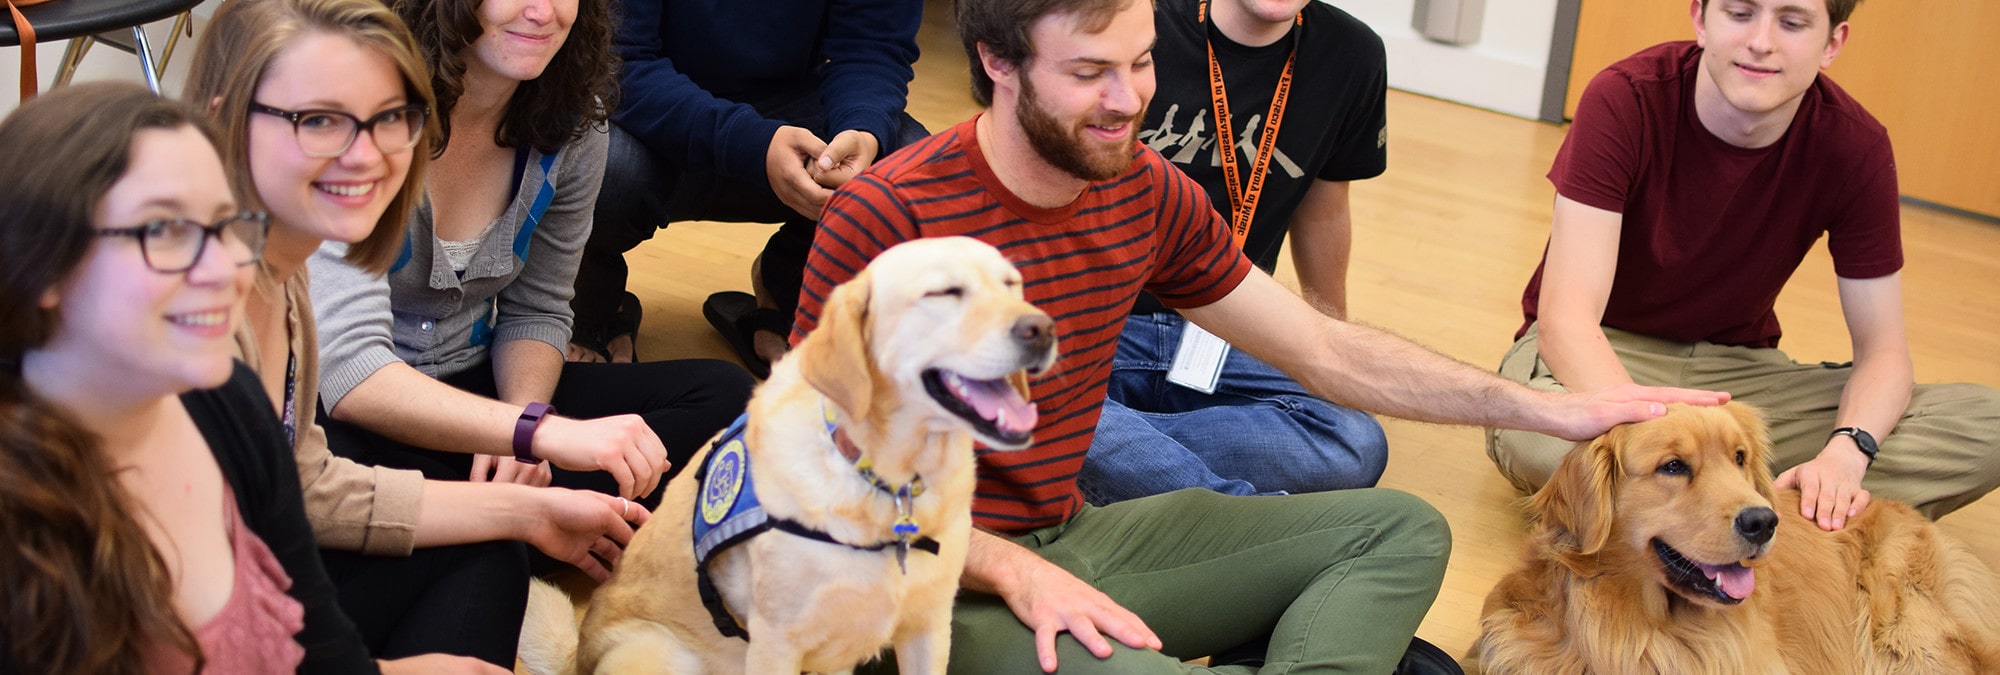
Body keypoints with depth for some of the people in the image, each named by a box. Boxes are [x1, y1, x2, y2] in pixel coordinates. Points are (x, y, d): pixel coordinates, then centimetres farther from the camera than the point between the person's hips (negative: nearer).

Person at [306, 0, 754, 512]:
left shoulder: (574, 124, -4)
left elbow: (536, 311, 7)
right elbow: (349, 373, -32)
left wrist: (523, 410, -16)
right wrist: (542, 432, -42)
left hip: (470, 385, 7)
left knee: (721, 393, -10)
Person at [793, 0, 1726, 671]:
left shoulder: (1149, 193, 0)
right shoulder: (886, 217, -19)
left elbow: (1325, 351, 7)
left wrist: (1551, 411, 1)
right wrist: (1012, 571, -27)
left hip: (1074, 537, 8)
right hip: (949, 582, -7)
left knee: (1401, 530, 3)